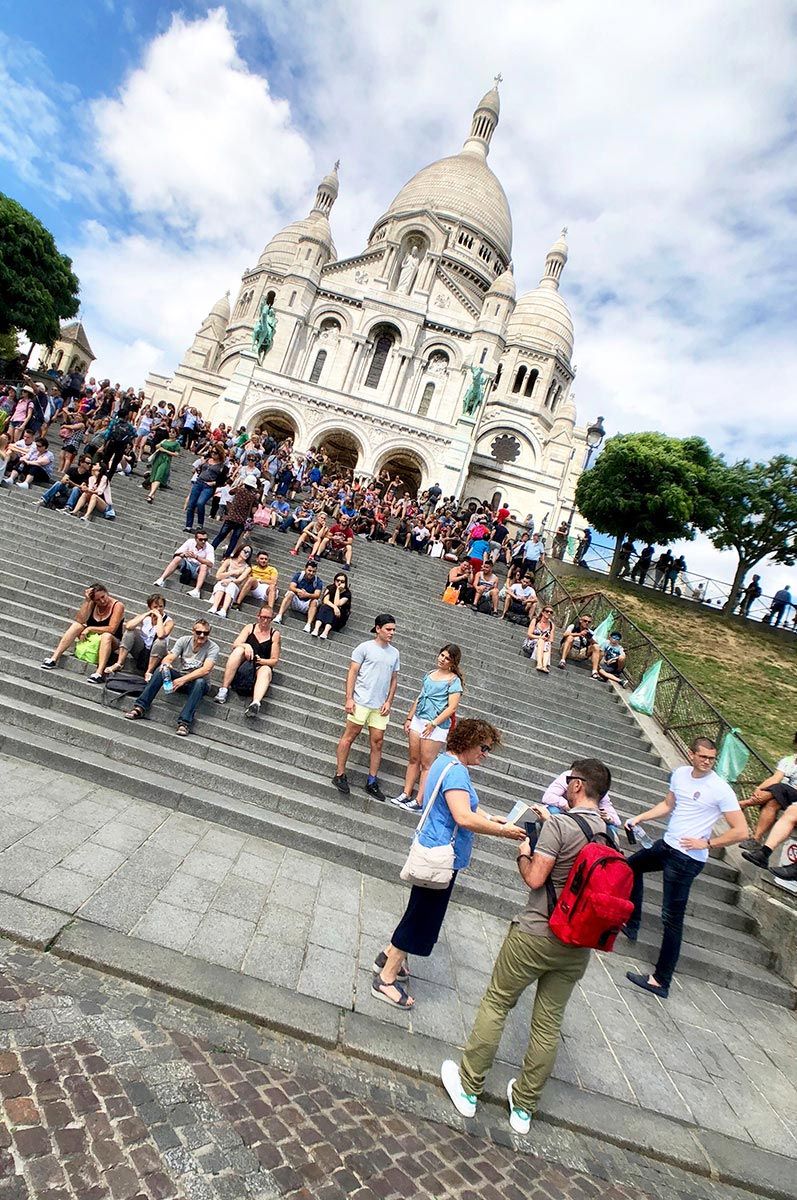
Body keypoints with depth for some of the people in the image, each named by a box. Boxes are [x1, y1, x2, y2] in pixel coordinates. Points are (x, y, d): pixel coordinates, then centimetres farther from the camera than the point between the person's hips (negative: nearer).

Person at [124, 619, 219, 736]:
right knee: (160, 669, -23)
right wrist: (165, 663, -35)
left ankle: (184, 722, -42)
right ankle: (140, 708, -25)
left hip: (194, 681, -3)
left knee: (200, 682, -37)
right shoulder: (184, 641, -2)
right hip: (179, 676, 3)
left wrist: (183, 679, -34)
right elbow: (169, 658, -10)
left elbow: (206, 669, -26)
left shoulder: (213, 648, -13)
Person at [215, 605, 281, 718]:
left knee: (266, 670, -36)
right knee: (239, 650, -29)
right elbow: (235, 644, 0)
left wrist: (261, 661, -16)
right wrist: (245, 646, -21)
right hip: (243, 662, 2)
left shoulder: (275, 634, 6)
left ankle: (255, 704, -64)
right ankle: (224, 689, -35)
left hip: (260, 667, -2)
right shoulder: (250, 627, 11)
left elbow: (274, 660, 4)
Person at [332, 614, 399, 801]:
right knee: (349, 737, 1)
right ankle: (339, 775, 13)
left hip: (380, 706, 5)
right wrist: (349, 698, -10)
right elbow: (352, 673, -4)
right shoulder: (365, 647, -2)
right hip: (361, 701, -5)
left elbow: (394, 680, 16)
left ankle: (372, 782, 13)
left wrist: (388, 702, 6)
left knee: (377, 742, 5)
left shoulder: (395, 653, 12)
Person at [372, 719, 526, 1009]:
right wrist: (502, 831, -24)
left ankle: (388, 957, 38)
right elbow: (464, 818, -33)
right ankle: (386, 980, 15)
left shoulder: (447, 762, 10)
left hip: (435, 852, 10)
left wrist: (490, 819, 4)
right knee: (423, 917, 2)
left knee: (420, 913, 23)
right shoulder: (455, 770, -24)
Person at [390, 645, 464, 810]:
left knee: (426, 764, -1)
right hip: (418, 720, 6)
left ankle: (419, 801, 4)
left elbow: (452, 707, -13)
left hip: (436, 726, -6)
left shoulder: (454, 680, -7)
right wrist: (409, 718, 16)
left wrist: (434, 723, -18)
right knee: (413, 759, 11)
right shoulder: (430, 674, 13)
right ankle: (406, 794, 19)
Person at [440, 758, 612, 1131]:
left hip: (535, 936, -6)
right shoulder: (609, 834, 1)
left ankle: (468, 1087, 24)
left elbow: (535, 878, -20)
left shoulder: (559, 825, -19)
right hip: (578, 946, 6)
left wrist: (524, 853, -1)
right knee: (549, 1025, 17)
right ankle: (523, 1107, 32)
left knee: (495, 1004, 12)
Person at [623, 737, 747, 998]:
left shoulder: (720, 789, -18)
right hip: (666, 845, 8)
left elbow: (741, 831, -17)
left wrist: (706, 843, -17)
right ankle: (632, 924, 43)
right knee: (632, 866, 28)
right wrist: (640, 818, 8)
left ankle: (661, 981, 4)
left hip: (687, 859, -8)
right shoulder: (679, 774, 2)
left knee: (672, 918, -5)